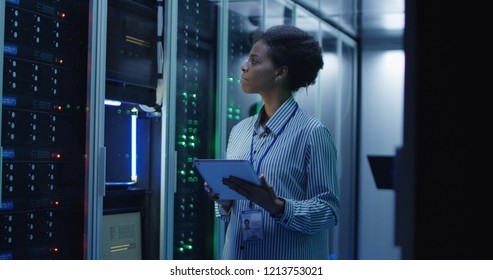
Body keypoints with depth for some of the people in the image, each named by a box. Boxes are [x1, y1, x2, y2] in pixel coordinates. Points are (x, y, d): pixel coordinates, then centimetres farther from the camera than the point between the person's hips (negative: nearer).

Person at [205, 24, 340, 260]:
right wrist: (223, 202, -5)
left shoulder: (312, 132, -10)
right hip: (237, 259, 5)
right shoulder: (239, 131, 8)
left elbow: (328, 210, -13)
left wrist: (277, 207, -25)